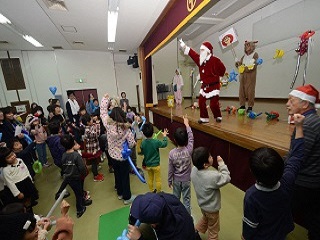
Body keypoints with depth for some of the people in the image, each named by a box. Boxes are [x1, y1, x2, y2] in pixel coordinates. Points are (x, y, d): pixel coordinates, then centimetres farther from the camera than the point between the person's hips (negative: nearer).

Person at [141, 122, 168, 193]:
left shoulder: (143, 142, -12)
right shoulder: (156, 142, -25)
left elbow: (142, 152, 2)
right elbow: (165, 144, -7)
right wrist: (165, 136, 7)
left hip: (148, 165, 4)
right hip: (156, 165, -4)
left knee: (150, 179, 23)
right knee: (158, 180, 15)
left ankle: (151, 191, 40)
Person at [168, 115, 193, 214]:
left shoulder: (172, 153, -21)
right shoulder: (189, 150, -24)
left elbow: (170, 169, -11)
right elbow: (191, 138, -8)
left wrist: (169, 181, 5)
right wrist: (186, 124, 0)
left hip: (176, 180, 1)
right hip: (186, 180, -1)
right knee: (186, 200, 17)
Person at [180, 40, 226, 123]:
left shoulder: (215, 60, -12)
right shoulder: (200, 59, 6)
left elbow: (222, 69, -8)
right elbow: (192, 53, 4)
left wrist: (215, 75, -4)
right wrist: (184, 46, 2)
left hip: (213, 86, -6)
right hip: (204, 86, 6)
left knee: (214, 103, -7)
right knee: (201, 102, 2)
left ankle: (218, 117, 18)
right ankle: (204, 118, 15)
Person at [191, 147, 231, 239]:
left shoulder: (194, 169, -18)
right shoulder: (212, 176, -39)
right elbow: (226, 178, -20)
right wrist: (221, 164, -18)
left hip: (202, 204, 6)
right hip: (211, 208, -6)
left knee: (205, 218, 36)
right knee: (213, 229, 23)